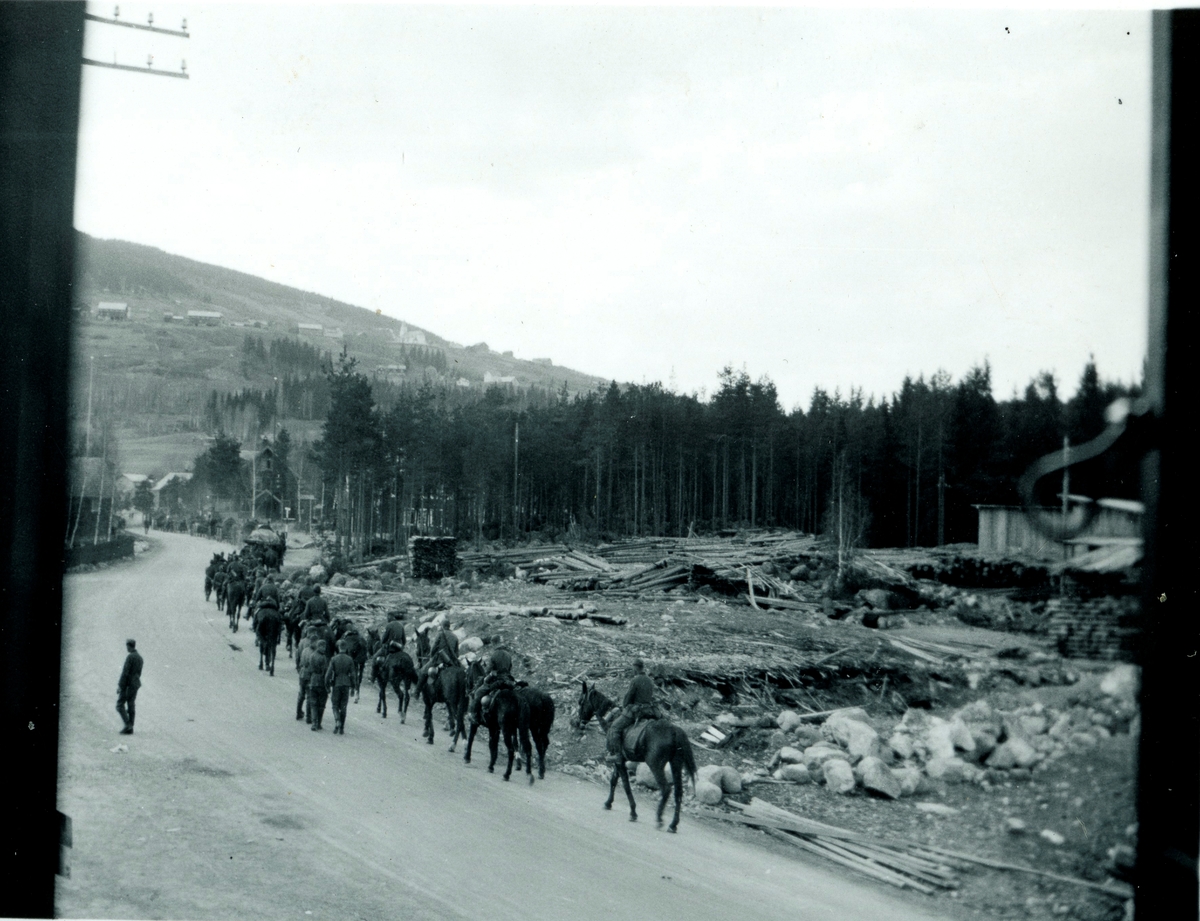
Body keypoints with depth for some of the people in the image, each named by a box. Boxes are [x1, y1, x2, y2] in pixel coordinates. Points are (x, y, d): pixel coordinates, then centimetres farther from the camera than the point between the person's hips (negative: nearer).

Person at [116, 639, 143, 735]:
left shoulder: (130, 657, -16)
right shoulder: (140, 657, 11)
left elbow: (125, 672, -19)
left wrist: (120, 686, -15)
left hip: (128, 684, -8)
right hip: (135, 684, 8)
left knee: (120, 705, -1)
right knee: (130, 706, 10)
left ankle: (128, 725, -12)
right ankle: (130, 729, 9)